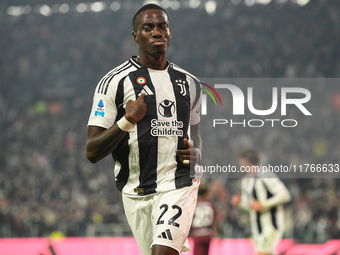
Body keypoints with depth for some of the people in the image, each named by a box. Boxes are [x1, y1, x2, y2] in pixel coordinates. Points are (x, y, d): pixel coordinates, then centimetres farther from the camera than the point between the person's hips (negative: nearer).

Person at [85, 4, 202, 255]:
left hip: (179, 186, 1)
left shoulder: (190, 83, 10)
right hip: (136, 193, -1)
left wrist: (195, 154, 3)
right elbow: (92, 152, -7)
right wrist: (126, 122, -22)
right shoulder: (114, 82, -3)